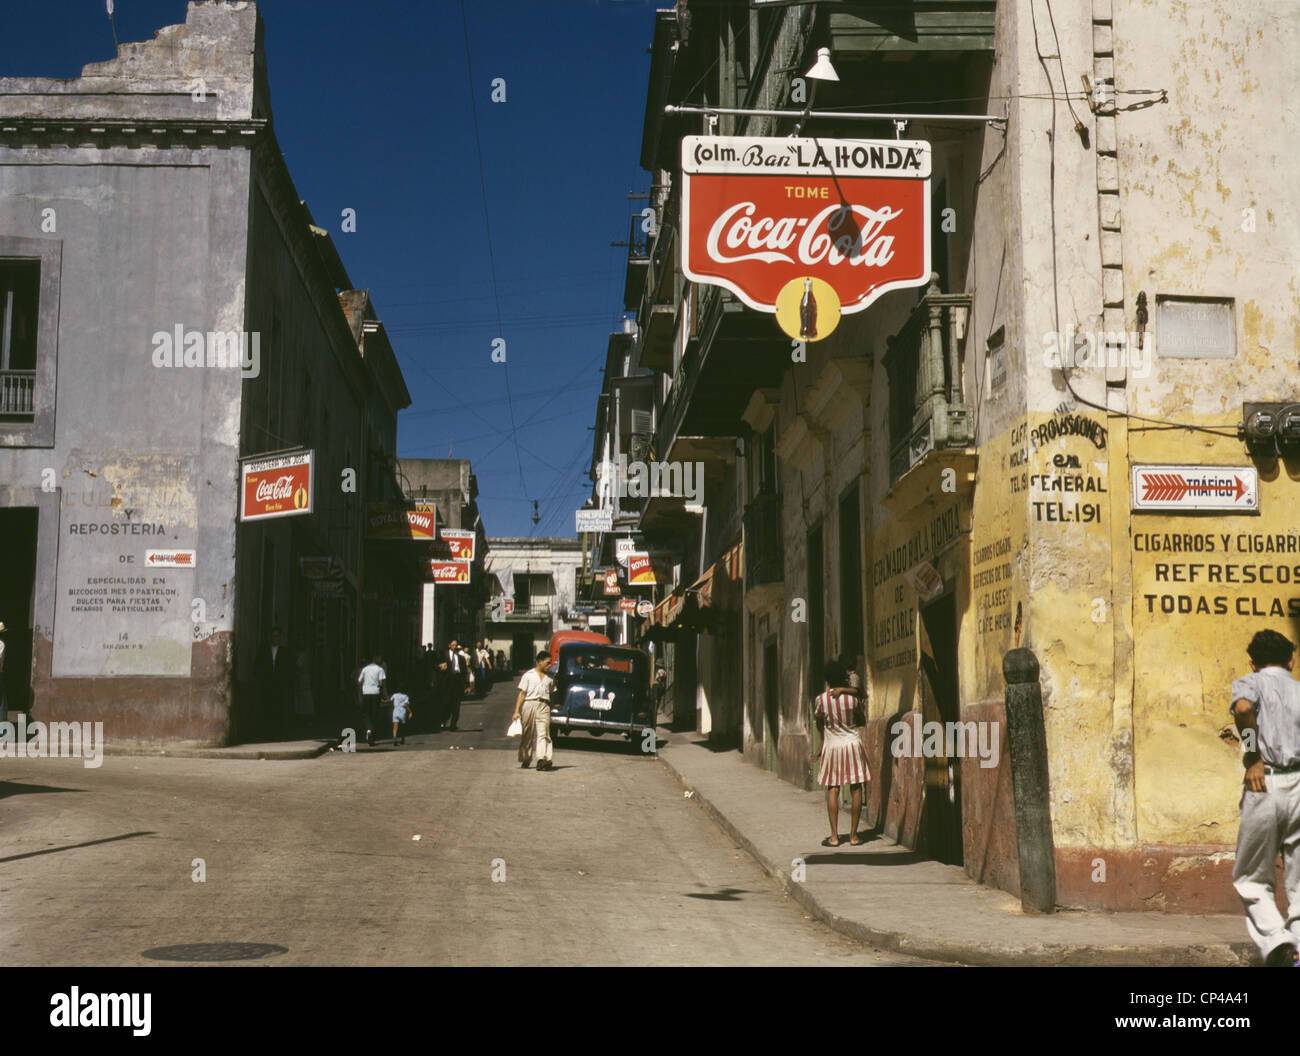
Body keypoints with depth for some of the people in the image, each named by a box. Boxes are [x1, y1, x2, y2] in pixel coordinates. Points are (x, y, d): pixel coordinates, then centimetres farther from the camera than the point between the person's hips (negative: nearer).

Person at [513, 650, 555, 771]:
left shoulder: (549, 678, 16)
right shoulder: (529, 675, 5)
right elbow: (522, 694, 1)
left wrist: (551, 709, 7)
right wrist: (517, 711, -6)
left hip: (544, 706, 2)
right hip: (529, 704, -2)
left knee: (543, 733, -13)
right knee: (527, 734, 7)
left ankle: (542, 759, -26)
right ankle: (525, 760, 21)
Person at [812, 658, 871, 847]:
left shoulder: (821, 700, -6)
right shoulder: (853, 698, -8)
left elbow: (819, 725, 6)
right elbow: (863, 721, 4)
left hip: (832, 746, 1)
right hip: (853, 744, -1)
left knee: (832, 790, 5)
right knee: (856, 789, 5)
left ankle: (834, 836, 0)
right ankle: (854, 835, 5)